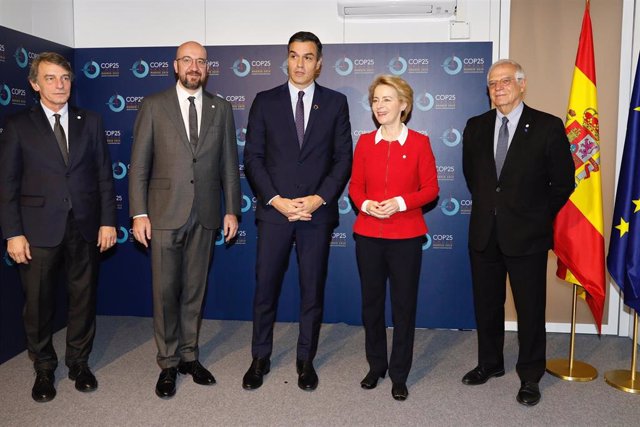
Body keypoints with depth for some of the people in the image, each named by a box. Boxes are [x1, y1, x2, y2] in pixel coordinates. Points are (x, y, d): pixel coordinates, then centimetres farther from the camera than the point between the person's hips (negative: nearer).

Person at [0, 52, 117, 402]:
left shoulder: (90, 122, 7)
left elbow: (104, 175, 6)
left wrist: (107, 221, 0)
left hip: (85, 228, 2)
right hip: (38, 230, -1)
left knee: (83, 298, 11)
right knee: (38, 303, 8)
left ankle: (79, 362, 29)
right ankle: (44, 369, 27)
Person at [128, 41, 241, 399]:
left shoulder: (221, 108, 8)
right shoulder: (154, 106, 3)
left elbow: (229, 163, 8)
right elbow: (139, 164, 0)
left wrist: (232, 210, 3)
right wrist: (139, 213, -6)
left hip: (205, 215, 2)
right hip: (165, 213, -2)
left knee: (195, 289, 10)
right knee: (166, 291, 3)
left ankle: (189, 355, 25)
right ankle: (168, 363, 18)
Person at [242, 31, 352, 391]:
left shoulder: (335, 103, 6)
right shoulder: (265, 102, 5)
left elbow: (343, 158, 2)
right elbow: (253, 158, 1)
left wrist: (318, 199, -10)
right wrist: (278, 201, -10)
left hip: (317, 212, 0)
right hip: (273, 211, 0)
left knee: (313, 290, 9)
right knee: (266, 288, 6)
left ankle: (306, 360, 24)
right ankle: (261, 358, 23)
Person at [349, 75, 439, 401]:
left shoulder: (419, 142, -2)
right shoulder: (365, 142, 6)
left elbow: (430, 189, -2)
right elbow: (355, 186, 8)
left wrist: (400, 202, -17)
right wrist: (365, 204, -13)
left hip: (406, 236, -2)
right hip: (368, 235, 3)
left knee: (404, 304, 5)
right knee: (371, 302, 11)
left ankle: (399, 375, 21)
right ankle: (376, 367, 30)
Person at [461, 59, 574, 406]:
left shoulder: (548, 127, -7)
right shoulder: (476, 127, 4)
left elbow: (563, 182, -1)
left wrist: (539, 217, 3)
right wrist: (487, 206, 12)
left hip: (526, 235, -3)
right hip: (484, 233, 4)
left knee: (530, 309, 7)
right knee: (486, 305, 15)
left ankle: (530, 376, 24)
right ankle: (490, 363, 34)